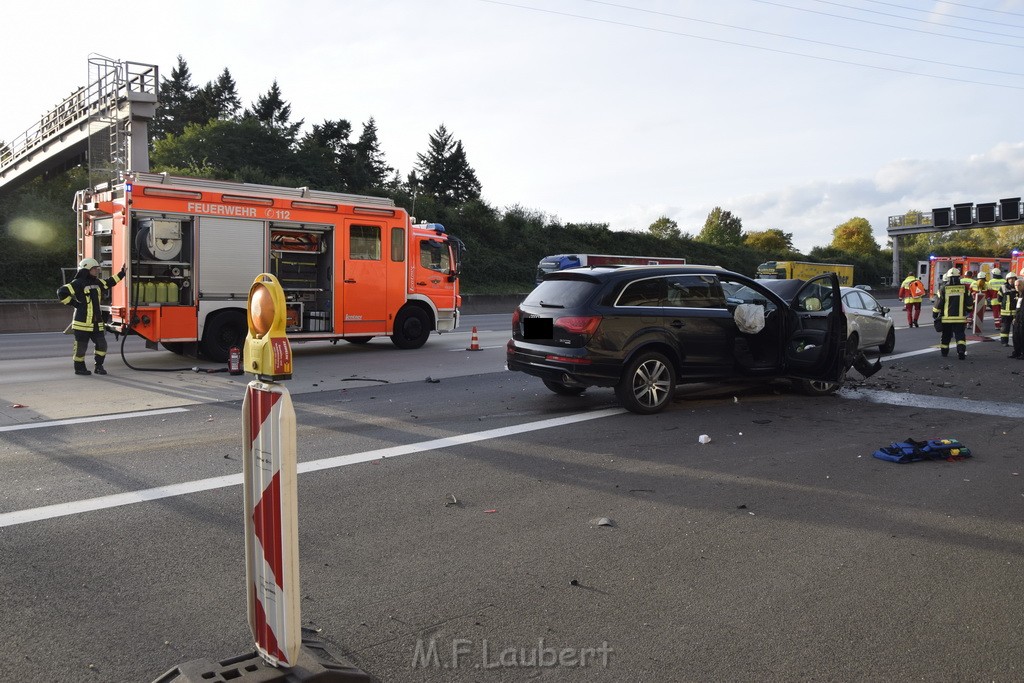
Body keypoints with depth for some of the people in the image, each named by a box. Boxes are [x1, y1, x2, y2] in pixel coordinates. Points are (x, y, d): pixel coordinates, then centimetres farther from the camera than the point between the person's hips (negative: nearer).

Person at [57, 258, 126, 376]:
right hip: (83, 322, -7)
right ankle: (79, 368, 15)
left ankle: (98, 366, 18)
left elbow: (110, 282, 29)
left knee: (101, 344, 5)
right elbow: (62, 293, -15)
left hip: (96, 322, 7)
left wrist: (122, 273, 27)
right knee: (81, 346, 2)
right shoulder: (78, 283, -10)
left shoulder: (97, 282, 14)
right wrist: (73, 303, -11)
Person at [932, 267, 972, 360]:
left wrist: (935, 314, 8)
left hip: (946, 318, 0)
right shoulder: (964, 288, -2)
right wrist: (968, 311, 26)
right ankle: (961, 351, -15)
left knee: (946, 335, 14)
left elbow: (938, 303, -4)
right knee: (960, 335, 2)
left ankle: (944, 351, 27)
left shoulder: (943, 289, -6)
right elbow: (969, 303, 7)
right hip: (960, 317, 0)